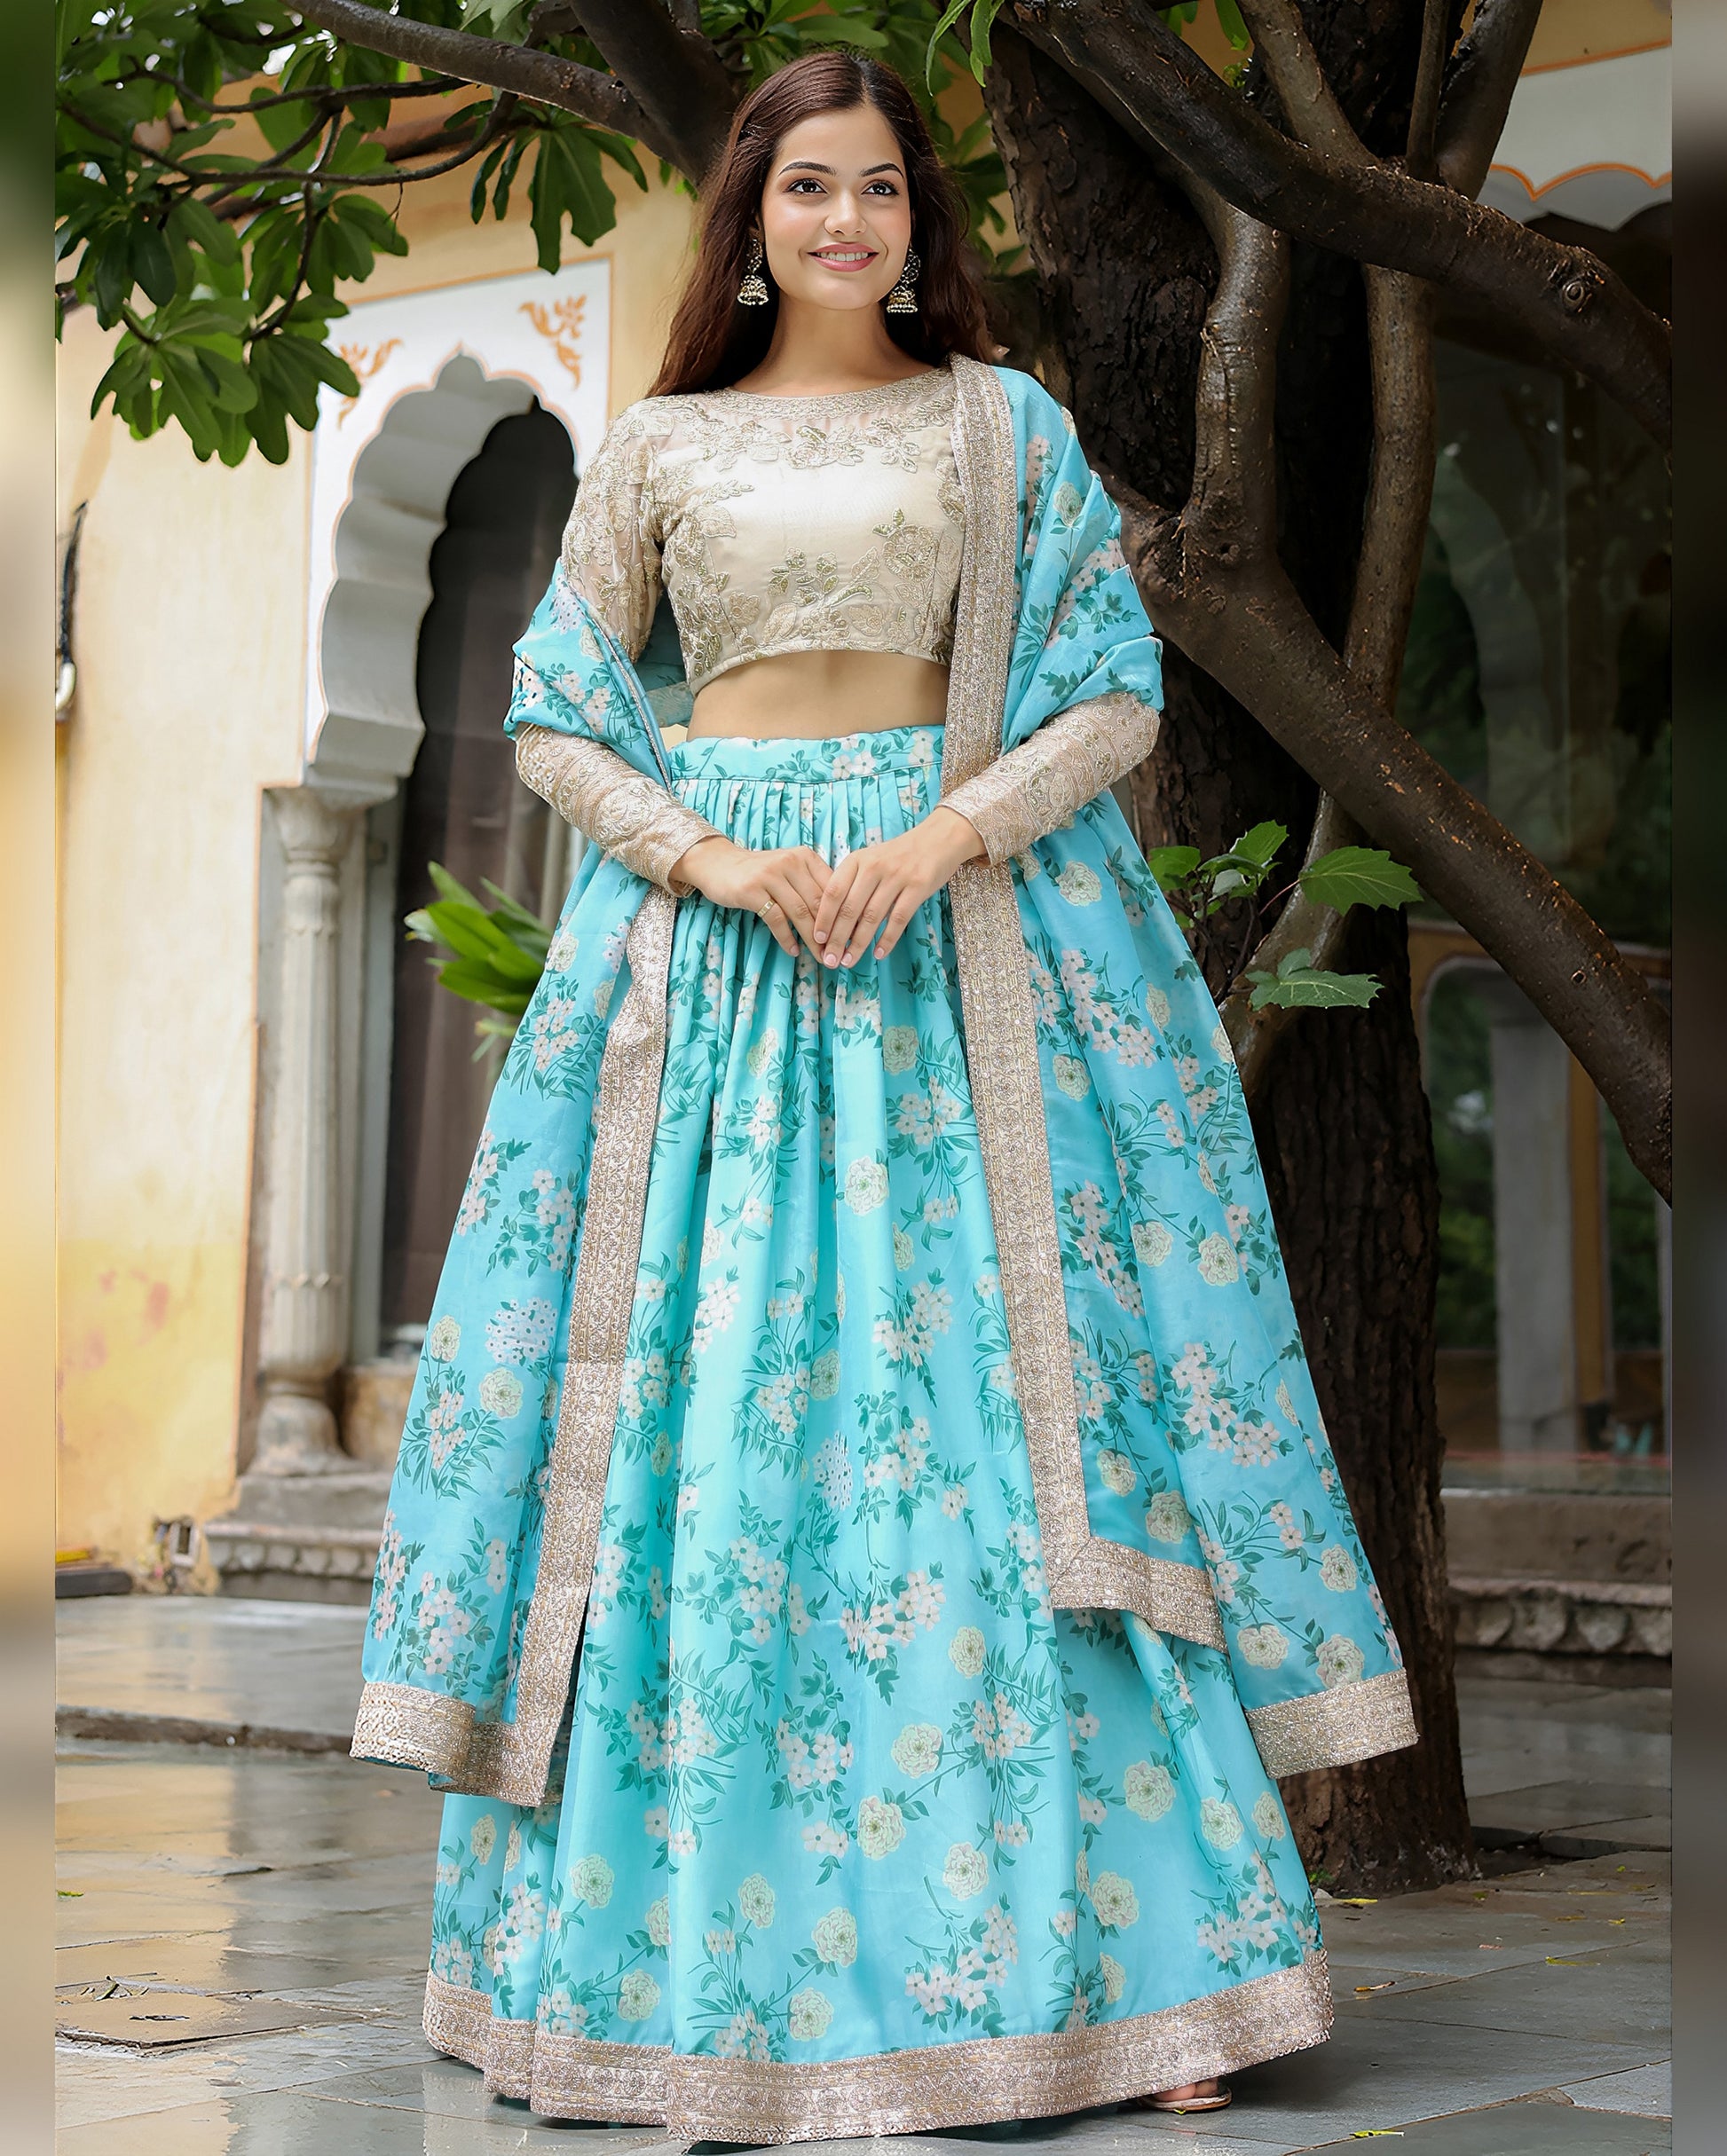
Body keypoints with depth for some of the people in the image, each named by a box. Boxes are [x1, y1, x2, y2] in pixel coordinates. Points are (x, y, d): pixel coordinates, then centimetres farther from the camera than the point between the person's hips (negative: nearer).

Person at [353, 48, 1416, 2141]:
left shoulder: (1008, 428, 10)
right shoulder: (659, 446, 12)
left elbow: (1117, 695, 4)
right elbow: (555, 719, 10)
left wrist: (938, 842, -11)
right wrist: (714, 860, -8)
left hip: (963, 936, -1)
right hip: (711, 942, 1)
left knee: (1002, 1408, -6)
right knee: (709, 1409, -4)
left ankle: (1111, 1952, -3)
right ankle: (707, 1970, 3)